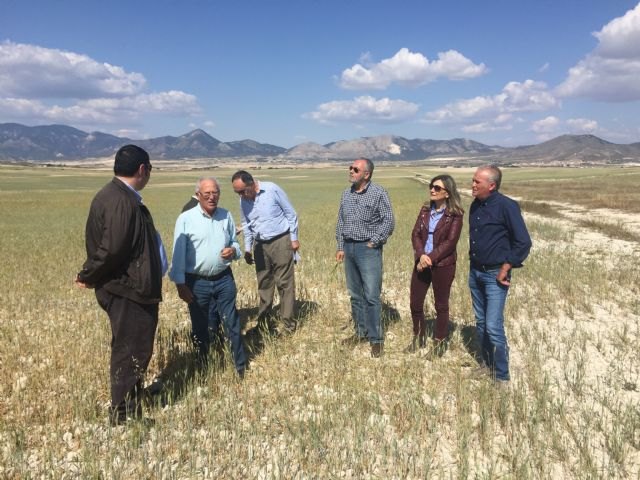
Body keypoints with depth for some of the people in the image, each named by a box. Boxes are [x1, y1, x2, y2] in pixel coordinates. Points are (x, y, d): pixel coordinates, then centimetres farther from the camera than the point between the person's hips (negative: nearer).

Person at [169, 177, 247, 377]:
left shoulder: (226, 216, 4)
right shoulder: (185, 219, -8)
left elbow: (234, 242, 16)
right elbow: (178, 254, -7)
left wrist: (234, 251, -8)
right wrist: (180, 283, -10)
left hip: (224, 279, 2)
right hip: (197, 282, -2)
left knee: (232, 323, 7)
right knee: (200, 327, 13)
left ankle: (241, 367, 20)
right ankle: (204, 366, 31)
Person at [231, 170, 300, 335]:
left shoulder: (272, 190, -13)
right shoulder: (244, 200, 3)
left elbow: (291, 214, -6)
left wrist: (294, 238, -6)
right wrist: (247, 249, 13)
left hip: (281, 241, -5)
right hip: (260, 245, 5)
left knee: (285, 283, -3)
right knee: (263, 283, 11)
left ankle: (289, 324, 3)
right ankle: (263, 320, 23)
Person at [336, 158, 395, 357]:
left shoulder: (378, 193, -8)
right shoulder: (347, 194, 11)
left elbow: (389, 221, -9)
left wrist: (373, 242, -11)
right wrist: (340, 247, 11)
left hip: (368, 248, -6)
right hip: (349, 247, 6)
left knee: (371, 296, -6)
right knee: (355, 294, 12)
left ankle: (376, 339, 3)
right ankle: (361, 332, 24)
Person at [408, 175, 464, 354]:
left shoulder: (455, 215, -8)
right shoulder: (425, 210, 7)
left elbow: (450, 242, -15)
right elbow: (415, 234, 1)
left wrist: (430, 258, -19)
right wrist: (421, 255, -15)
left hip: (443, 266, -5)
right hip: (422, 263, 5)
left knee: (441, 305, 8)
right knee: (415, 302, 9)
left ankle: (438, 344, 24)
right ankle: (419, 337, 31)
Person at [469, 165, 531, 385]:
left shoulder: (506, 206, -15)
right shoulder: (475, 206, 7)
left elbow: (523, 242, -16)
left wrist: (505, 270, -15)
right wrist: (473, 262, 14)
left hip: (494, 275, -7)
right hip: (475, 272, 7)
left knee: (494, 327, -8)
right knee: (481, 323, 15)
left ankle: (502, 377, 6)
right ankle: (487, 364, 31)